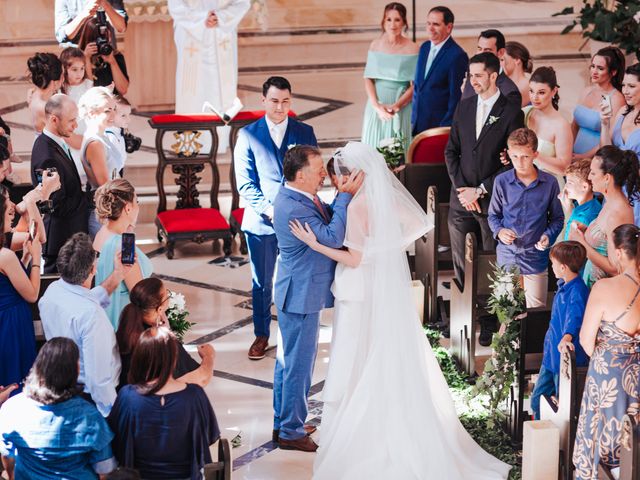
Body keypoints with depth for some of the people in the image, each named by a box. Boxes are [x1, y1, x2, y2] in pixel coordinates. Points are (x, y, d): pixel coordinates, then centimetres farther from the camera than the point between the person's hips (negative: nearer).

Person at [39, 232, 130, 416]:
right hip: (89, 398, -8)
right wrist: (114, 414, -21)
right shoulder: (91, 315, -33)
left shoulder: (52, 290, -8)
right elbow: (98, 377, -31)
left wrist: (117, 277, 17)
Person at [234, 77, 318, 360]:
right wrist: (268, 210, -15)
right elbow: (245, 183, -3)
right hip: (261, 220, 0)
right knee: (262, 282, 9)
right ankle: (261, 335, 23)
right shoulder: (248, 135, 0)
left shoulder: (304, 132, 4)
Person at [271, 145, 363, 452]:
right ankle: (291, 432, 13)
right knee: (299, 363, 1)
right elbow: (333, 238, -30)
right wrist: (346, 195, -26)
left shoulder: (295, 196, 4)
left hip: (297, 292, 11)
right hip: (302, 295, -11)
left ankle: (283, 423, 32)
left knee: (288, 360, 20)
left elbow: (328, 219, 11)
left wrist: (343, 195, -4)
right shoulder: (294, 208, -28)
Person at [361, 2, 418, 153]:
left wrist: (396, 106, -16)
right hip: (377, 106, 3)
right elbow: (368, 79, 3)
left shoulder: (411, 49, -5)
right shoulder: (376, 45, 4)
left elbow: (414, 86, -5)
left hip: (402, 108, -3)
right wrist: (377, 106, -10)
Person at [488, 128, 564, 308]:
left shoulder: (549, 183, -7)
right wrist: (499, 231, -11)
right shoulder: (501, 181, -4)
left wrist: (548, 236, -14)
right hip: (507, 256, 1)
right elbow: (493, 214, 9)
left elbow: (557, 218, 5)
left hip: (536, 258, -1)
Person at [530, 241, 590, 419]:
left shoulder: (577, 291, -24)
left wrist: (567, 337, -59)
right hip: (551, 354, 10)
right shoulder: (563, 285, 6)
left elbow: (575, 316, -41)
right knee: (537, 399, 17)